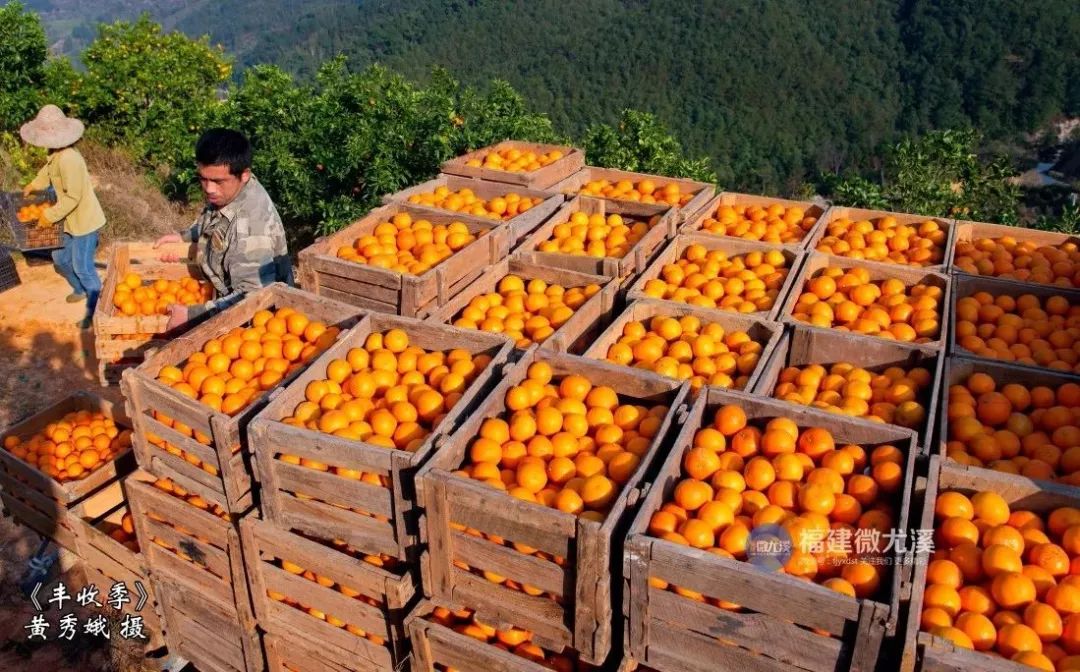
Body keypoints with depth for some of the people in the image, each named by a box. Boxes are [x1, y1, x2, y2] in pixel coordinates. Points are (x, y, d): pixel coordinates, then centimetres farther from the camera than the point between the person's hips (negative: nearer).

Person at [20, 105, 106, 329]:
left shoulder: (68, 160, -29)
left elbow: (72, 198, -27)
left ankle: (95, 311, 10)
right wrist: (33, 185, 37)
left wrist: (50, 216, -17)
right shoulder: (56, 154, 0)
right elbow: (49, 170, 26)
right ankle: (81, 290, 43)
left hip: (84, 221, -9)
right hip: (72, 220, 10)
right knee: (60, 257, 23)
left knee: (82, 267, -2)